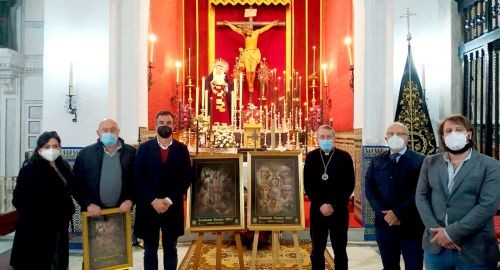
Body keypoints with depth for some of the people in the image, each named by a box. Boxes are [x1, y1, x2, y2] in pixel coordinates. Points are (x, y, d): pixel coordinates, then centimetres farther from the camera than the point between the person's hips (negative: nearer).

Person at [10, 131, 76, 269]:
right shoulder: (30, 169, -14)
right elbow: (19, 199, -18)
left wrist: (68, 211, 8)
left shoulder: (63, 167, 7)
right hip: (36, 228, -6)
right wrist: (33, 216, -18)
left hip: (59, 226, 7)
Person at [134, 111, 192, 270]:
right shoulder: (144, 148, 2)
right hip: (148, 207, 0)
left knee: (170, 249, 11)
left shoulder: (181, 149, 3)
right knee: (150, 251, 9)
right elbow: (138, 178, -3)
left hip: (173, 207, 0)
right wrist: (153, 200, -13)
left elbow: (186, 178, -1)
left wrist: (170, 200, -11)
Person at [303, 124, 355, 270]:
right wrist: (320, 204, -11)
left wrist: (334, 205, -12)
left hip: (339, 210, -1)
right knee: (317, 249, 8)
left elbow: (349, 185, -4)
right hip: (317, 210, 1)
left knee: (340, 249, 8)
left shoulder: (344, 157, -2)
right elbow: (307, 185, 1)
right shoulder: (311, 157, 3)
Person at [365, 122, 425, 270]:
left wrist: (399, 213, -16)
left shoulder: (419, 161, -3)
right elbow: (369, 188, 3)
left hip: (411, 224, -3)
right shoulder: (377, 162, 8)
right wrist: (383, 213, -10)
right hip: (384, 223, 3)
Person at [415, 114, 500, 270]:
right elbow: (421, 197, 3)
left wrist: (451, 233, -16)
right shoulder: (430, 162, 8)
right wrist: (437, 230, -10)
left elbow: (487, 205, -12)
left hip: (475, 250, -3)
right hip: (435, 245, 3)